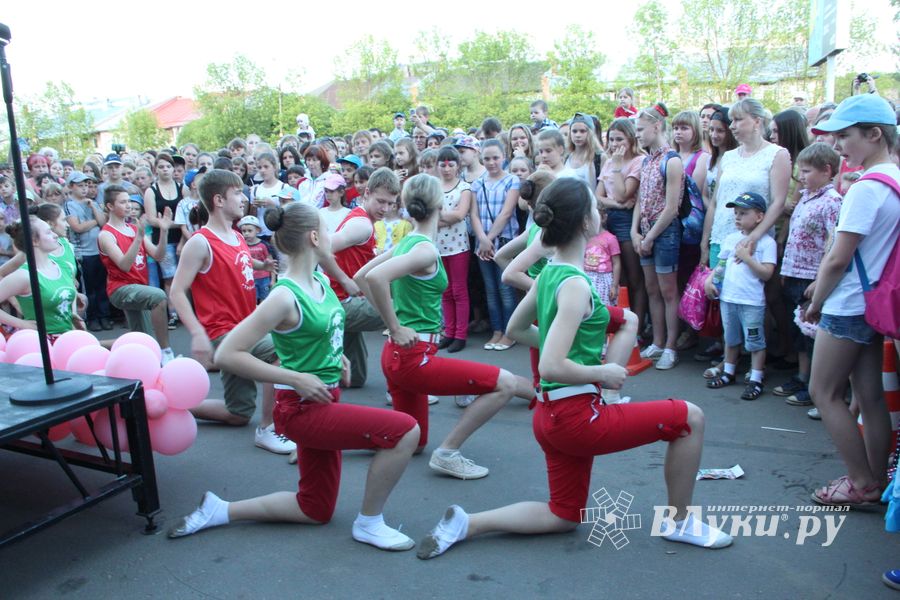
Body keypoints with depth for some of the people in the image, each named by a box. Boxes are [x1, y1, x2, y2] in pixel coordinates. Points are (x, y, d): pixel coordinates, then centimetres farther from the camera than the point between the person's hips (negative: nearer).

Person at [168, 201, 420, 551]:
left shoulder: (321, 282, 4)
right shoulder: (285, 296, -21)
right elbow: (227, 355, -23)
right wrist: (296, 379, -23)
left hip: (325, 401, 9)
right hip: (302, 409, -9)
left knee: (316, 510, 18)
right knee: (404, 430, -20)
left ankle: (219, 511, 28)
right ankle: (369, 523, -1)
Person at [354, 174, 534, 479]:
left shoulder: (405, 243, 9)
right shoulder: (426, 249, -16)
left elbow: (360, 277, 16)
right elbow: (375, 278, -31)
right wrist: (395, 327, -20)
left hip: (397, 354, 9)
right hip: (414, 356, -9)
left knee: (414, 440, 23)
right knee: (505, 383, -7)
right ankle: (447, 453, -2)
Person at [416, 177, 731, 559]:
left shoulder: (548, 273, 6)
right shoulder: (575, 285, -21)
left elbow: (516, 330, 20)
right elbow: (551, 367, -28)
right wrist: (603, 372, -13)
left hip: (551, 414, 9)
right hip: (577, 416, -9)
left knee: (564, 517, 23)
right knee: (689, 418, 4)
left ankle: (466, 524, 14)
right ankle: (681, 522, 19)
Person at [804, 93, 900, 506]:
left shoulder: (867, 187, -19)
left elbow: (838, 259, -18)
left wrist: (816, 303, -5)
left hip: (847, 306, -9)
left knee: (823, 392, 2)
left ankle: (862, 483, 9)